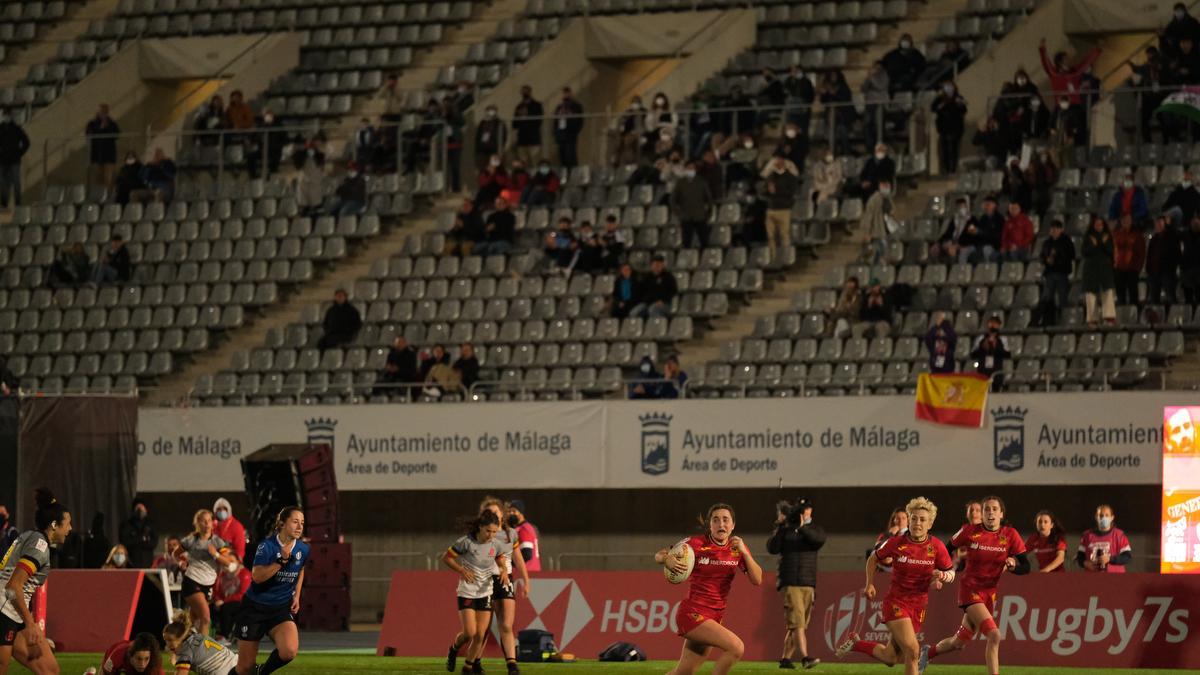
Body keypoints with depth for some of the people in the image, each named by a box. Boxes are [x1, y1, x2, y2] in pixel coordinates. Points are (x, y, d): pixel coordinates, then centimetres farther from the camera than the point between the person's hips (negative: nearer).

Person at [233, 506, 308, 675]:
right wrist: (282, 560, -32)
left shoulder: (303, 550, -2)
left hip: (281, 609, 3)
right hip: (254, 608, -3)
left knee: (289, 651, -24)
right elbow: (257, 576, -28)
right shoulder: (267, 546, -17)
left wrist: (296, 596, 12)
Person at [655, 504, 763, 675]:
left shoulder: (737, 547, 3)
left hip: (715, 617, 6)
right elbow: (659, 555, -4)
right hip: (692, 614, -6)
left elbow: (757, 580, -4)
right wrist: (667, 560, -28)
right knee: (736, 647, -24)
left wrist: (744, 553, -17)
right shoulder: (697, 544, -10)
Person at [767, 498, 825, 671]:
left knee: (796, 624, 6)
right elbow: (772, 548, -7)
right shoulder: (785, 530, 6)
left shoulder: (815, 529, 10)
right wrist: (780, 528, -14)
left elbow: (819, 539, -13)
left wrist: (802, 528, -22)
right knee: (796, 622, -14)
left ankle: (786, 659, 15)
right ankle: (805, 657, -24)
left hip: (808, 584, 3)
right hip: (790, 583, -3)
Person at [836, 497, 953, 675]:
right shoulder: (896, 543, -10)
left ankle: (856, 643, 36)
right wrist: (870, 585, 0)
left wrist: (943, 576, -20)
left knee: (890, 658, 12)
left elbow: (951, 573, 3)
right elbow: (874, 558, 9)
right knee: (912, 651, -20)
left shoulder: (936, 546, -6)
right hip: (896, 602, -4)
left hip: (918, 605, 4)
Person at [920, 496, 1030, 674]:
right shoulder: (970, 532, -10)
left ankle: (928, 653, 43)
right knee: (994, 635, -23)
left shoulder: (1010, 535, -5)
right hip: (970, 589, -4)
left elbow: (1025, 567, -7)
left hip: (990, 592, 4)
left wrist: (1013, 565, -27)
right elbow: (949, 548, 6)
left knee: (960, 642, 15)